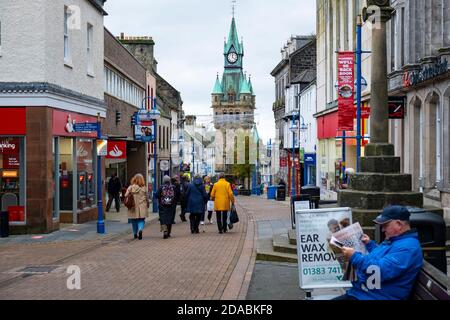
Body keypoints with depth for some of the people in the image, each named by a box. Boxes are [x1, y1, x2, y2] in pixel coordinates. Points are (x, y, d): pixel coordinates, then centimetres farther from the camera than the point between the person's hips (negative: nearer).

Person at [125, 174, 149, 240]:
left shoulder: (130, 188, -5)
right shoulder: (144, 188, -4)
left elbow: (126, 196, -7)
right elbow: (147, 197, 2)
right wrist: (148, 204, 17)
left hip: (133, 207, 1)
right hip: (142, 207, -1)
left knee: (134, 221, 14)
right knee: (141, 220, 5)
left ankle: (135, 234, 22)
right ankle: (140, 230, -21)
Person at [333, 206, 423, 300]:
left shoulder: (407, 247, -18)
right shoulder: (394, 240, 17)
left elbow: (380, 271, -27)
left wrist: (354, 256, -19)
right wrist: (369, 243, 29)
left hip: (374, 297, -10)